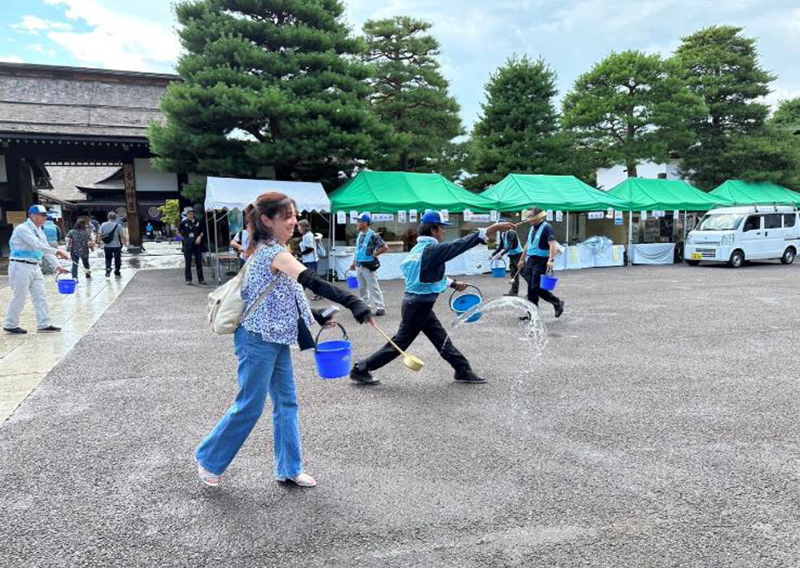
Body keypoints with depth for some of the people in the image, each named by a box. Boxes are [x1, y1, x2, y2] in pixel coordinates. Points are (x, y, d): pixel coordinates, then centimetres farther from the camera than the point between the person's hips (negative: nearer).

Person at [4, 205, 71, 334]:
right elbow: (37, 245, -26)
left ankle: (44, 325, 10)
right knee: (19, 298, 0)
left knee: (40, 297, 6)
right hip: (21, 266, -8)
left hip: (35, 267, 8)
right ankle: (10, 325, 15)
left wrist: (57, 266, 4)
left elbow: (46, 249, 13)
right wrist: (58, 252, -30)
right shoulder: (22, 229, -14)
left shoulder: (39, 231, 12)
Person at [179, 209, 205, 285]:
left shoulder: (198, 222, 5)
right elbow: (179, 230, 16)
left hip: (197, 244, 1)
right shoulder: (184, 223, 2)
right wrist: (184, 237, 7)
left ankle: (201, 279, 8)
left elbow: (202, 232, 12)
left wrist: (200, 236, -6)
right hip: (187, 244, -1)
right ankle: (188, 279, 9)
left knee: (199, 262, 2)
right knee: (188, 262, 2)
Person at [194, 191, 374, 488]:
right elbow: (312, 281, -32)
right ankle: (208, 458, 23)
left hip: (277, 339, 9)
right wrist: (353, 303, -39)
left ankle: (289, 469, 22)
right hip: (259, 340, -9)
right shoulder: (273, 251, -19)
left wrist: (317, 315, 12)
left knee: (286, 403, 12)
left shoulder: (269, 250, 11)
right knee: (250, 406, 2)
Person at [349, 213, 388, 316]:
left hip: (368, 266, -8)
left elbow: (385, 247, -15)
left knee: (374, 287, -3)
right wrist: (353, 262, 16)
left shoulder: (373, 235, -14)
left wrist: (374, 255, -10)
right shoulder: (359, 235, 10)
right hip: (358, 265, 8)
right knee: (362, 287, 14)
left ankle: (380, 307, 4)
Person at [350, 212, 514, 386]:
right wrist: (492, 229, -26)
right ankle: (361, 369, 12)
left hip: (418, 304, 9)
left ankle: (463, 371, 22)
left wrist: (453, 284, 26)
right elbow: (461, 244, -25)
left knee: (441, 339, 13)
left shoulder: (419, 248, 9)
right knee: (399, 344, 3)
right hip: (418, 306, -9)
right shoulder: (432, 249, -19)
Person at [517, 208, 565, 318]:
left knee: (536, 287, -10)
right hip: (531, 260, 8)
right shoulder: (532, 228, 15)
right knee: (531, 288, 7)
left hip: (541, 261, -8)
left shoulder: (546, 227, -12)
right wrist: (522, 260, 27)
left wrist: (551, 260, -33)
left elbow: (552, 244, -22)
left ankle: (557, 303, 7)